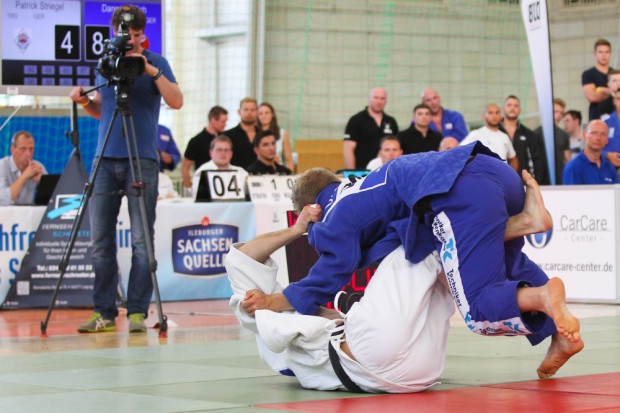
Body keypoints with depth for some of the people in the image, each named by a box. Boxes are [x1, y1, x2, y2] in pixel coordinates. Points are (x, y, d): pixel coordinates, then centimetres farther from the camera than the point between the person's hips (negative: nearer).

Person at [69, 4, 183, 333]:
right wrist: (84, 101, 4)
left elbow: (176, 102, -9)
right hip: (105, 160, 4)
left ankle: (137, 312, -1)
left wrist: (151, 71, -18)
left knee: (141, 241, -4)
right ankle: (104, 313, 5)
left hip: (141, 160, -4)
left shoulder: (155, 62, 4)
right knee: (100, 241, 0)